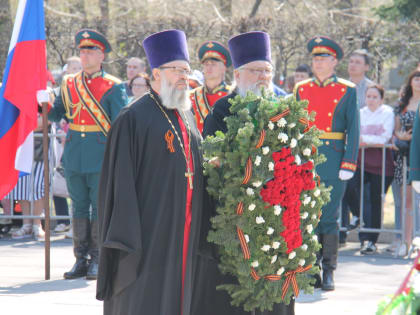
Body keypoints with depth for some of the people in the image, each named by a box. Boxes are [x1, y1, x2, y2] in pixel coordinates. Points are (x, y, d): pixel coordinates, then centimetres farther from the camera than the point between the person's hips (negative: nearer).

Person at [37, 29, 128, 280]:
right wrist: (45, 103, -7)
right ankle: (81, 259, 14)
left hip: (101, 155, -4)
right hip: (74, 156, 4)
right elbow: (56, 115, 14)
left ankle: (97, 261, 5)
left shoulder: (113, 87, -1)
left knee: (100, 208, -1)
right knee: (79, 207, 8)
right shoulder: (69, 84, 10)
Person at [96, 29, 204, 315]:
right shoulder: (135, 118, -9)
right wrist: (126, 237, -17)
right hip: (150, 231, -7)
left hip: (185, 235, 7)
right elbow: (122, 181, -13)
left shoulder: (187, 117, 14)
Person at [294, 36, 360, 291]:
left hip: (333, 159, -3)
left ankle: (328, 272, 4)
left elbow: (353, 129, 1)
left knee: (329, 217, -3)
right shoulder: (301, 89, 11)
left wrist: (349, 164, -7)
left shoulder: (347, 91, 4)